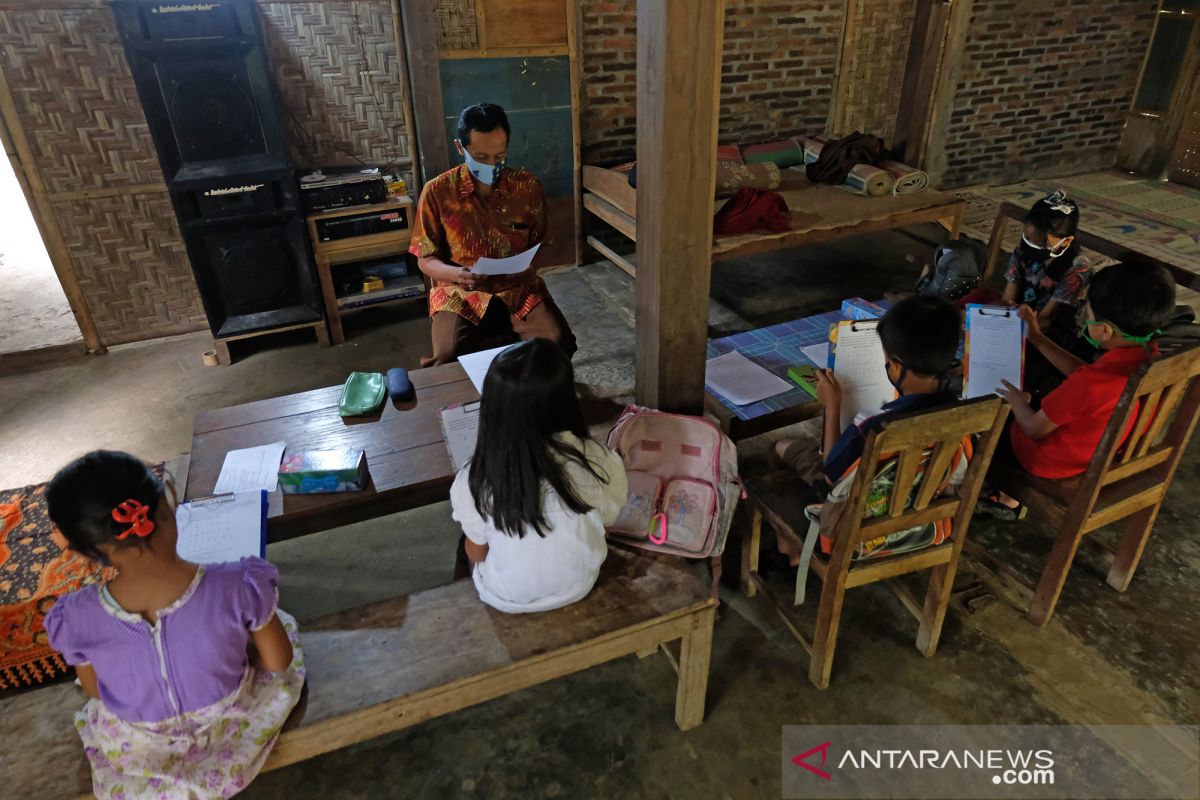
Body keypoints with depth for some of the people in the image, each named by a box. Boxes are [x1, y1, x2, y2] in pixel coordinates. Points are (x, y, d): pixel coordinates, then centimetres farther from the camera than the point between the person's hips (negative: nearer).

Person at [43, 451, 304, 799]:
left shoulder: (77, 618, -29)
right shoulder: (237, 586, -35)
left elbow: (95, 691, -8)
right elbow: (278, 661, -17)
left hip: (139, 751, 2)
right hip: (227, 725, -2)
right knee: (283, 624, 26)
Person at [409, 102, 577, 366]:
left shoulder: (528, 186, -2)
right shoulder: (437, 192, -7)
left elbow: (540, 244, 9)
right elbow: (426, 259, -1)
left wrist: (529, 266, -14)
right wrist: (455, 274, -22)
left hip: (519, 287, 2)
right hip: (460, 292, -2)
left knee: (560, 341, -23)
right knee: (449, 358, -29)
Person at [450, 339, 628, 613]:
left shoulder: (472, 482, -30)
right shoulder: (594, 460, -29)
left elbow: (477, 553, -12)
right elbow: (608, 516, -8)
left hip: (507, 599, -1)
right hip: (578, 585, 1)